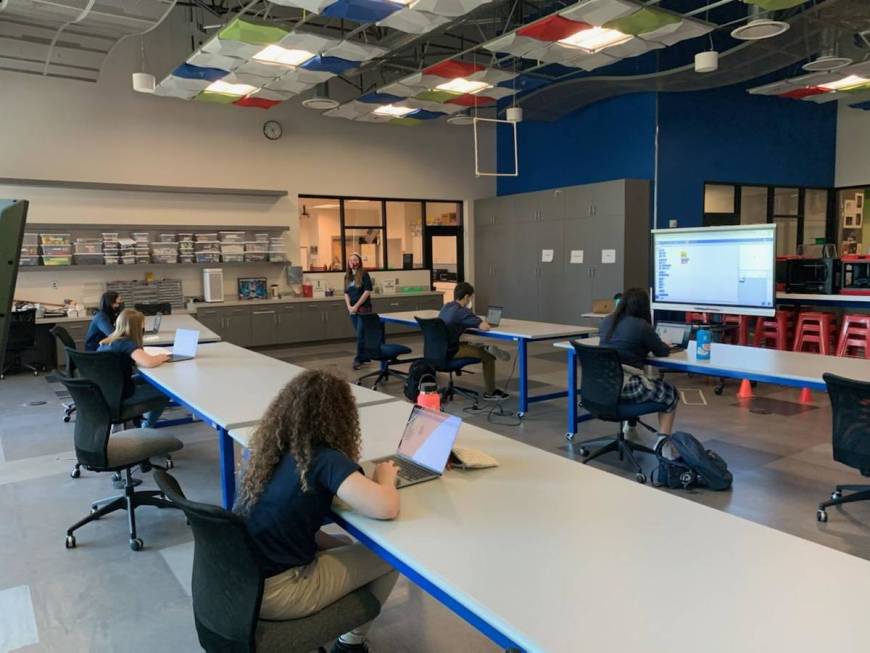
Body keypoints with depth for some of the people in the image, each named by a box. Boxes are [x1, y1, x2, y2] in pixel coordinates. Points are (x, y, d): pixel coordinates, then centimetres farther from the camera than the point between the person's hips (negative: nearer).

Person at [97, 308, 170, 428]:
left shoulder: (106, 341, 4)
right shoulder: (126, 343, -21)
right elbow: (148, 362, -34)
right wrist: (161, 357, -13)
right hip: (120, 395, -8)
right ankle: (148, 426, 23)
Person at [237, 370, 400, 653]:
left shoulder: (269, 449, 2)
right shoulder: (323, 459, -20)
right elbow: (386, 507, -29)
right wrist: (384, 478, -8)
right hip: (271, 593, -7)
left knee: (344, 545, 26)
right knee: (387, 557, 8)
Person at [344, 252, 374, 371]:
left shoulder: (364, 274, -6)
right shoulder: (347, 276, 11)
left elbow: (367, 291, -12)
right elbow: (346, 293, 12)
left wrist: (356, 306, -14)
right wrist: (349, 306, -4)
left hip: (363, 308, -6)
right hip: (352, 309, 6)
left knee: (361, 335, -7)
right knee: (359, 334, 11)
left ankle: (359, 359, -2)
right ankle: (365, 357, 20)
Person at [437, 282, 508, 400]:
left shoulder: (446, 306, 6)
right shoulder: (462, 311, -20)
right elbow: (485, 327, -27)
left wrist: (477, 322, 14)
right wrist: (484, 323, -2)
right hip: (451, 352, -9)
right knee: (488, 356, 6)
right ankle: (490, 392, 18)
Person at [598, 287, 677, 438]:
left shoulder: (607, 321, 8)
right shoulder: (642, 326, -9)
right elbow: (662, 352, 5)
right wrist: (665, 346, 27)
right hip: (625, 387, -7)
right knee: (670, 393, 19)